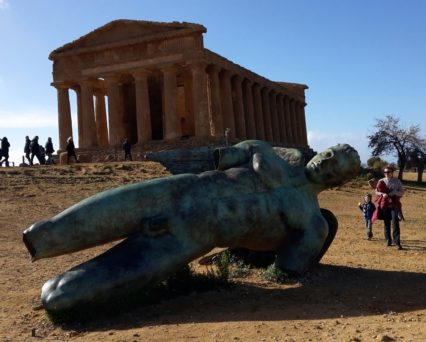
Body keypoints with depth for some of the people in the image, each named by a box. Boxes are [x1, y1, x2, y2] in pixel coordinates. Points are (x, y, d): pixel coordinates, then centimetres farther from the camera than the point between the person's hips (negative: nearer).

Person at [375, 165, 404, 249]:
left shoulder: (397, 181, 3)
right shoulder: (381, 181, 6)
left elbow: (402, 192, 5)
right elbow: (376, 192, 10)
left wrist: (394, 193, -14)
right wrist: (382, 194, -11)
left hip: (394, 204, -2)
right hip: (385, 205, 2)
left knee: (395, 222, -12)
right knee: (386, 223, 8)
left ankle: (397, 242, -13)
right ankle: (388, 240, 21)